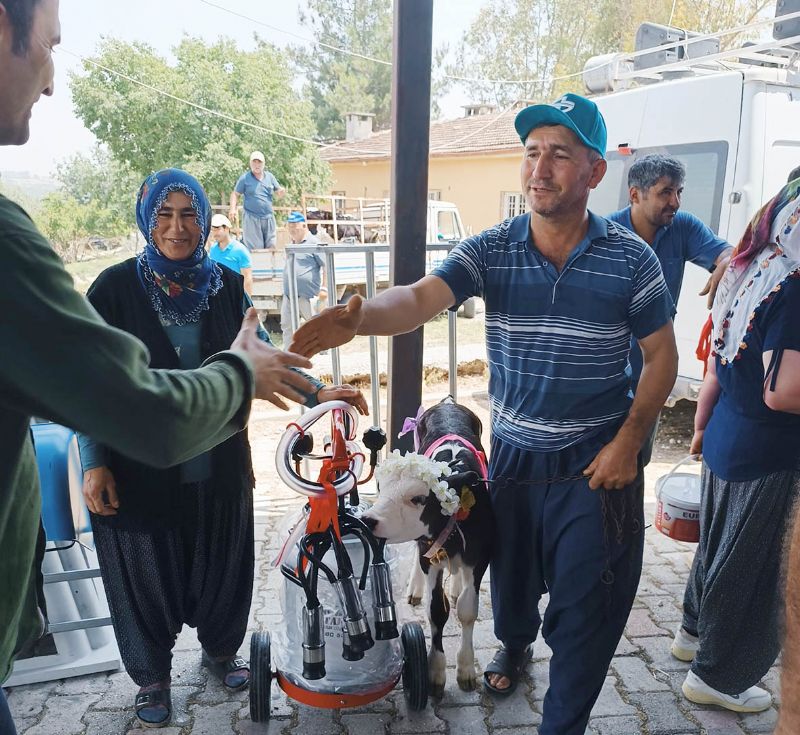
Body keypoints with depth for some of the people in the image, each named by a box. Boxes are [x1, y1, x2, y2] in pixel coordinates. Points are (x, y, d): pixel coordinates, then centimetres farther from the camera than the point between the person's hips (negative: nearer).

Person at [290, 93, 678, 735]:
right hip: (512, 453, 2)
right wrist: (360, 317, -46)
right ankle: (514, 644, 56)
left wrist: (628, 440, -11)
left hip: (597, 461, -2)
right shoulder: (491, 250, -8)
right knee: (510, 573, 23)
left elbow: (662, 355, -1)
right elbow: (420, 298, -25)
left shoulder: (631, 259, -10)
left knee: (586, 606, 6)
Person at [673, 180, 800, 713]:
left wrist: (702, 424, 21)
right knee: (753, 567, 10)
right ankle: (719, 676, 28)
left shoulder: (746, 277, 3)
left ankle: (695, 632, 47)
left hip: (725, 442, 8)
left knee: (718, 543, 26)